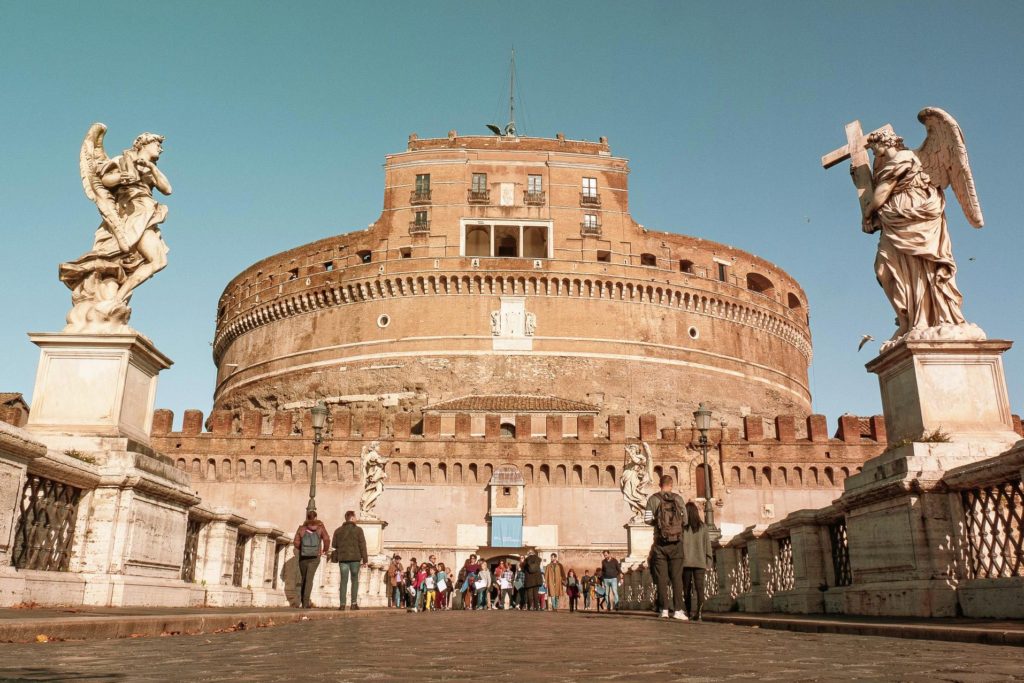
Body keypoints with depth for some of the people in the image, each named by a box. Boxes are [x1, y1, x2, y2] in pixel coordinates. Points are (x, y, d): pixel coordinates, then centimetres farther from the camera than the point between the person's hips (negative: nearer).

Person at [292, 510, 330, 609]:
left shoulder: (301, 528, 4)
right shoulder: (320, 527, 0)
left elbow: (296, 542, -3)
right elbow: (327, 539, -10)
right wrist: (325, 550, 6)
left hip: (303, 556, 2)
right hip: (315, 557, -2)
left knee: (303, 578, 18)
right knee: (309, 579, -5)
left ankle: (303, 601, 25)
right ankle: (306, 603, -15)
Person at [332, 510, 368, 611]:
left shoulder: (338, 531, 9)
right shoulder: (358, 530, -1)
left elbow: (334, 545, 10)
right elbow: (362, 545, -4)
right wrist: (365, 559, -2)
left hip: (343, 558, 2)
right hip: (355, 558, -2)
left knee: (344, 581, 4)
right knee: (355, 580, 8)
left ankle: (342, 604, -4)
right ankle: (354, 603, 3)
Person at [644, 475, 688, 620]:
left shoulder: (653, 499, 0)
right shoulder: (678, 499, 2)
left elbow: (647, 519, -4)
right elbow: (685, 520, 0)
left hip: (660, 542, 0)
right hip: (676, 542, 0)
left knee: (661, 578, 5)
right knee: (677, 577, 3)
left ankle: (664, 609, 3)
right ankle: (677, 609, -1)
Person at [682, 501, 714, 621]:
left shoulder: (682, 527, -4)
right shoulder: (703, 527, 1)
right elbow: (707, 544, 4)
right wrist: (709, 559, 13)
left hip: (685, 562, 0)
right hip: (699, 562, 1)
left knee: (687, 588, 11)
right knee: (700, 587, -4)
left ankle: (688, 612, 19)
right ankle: (699, 613, -19)